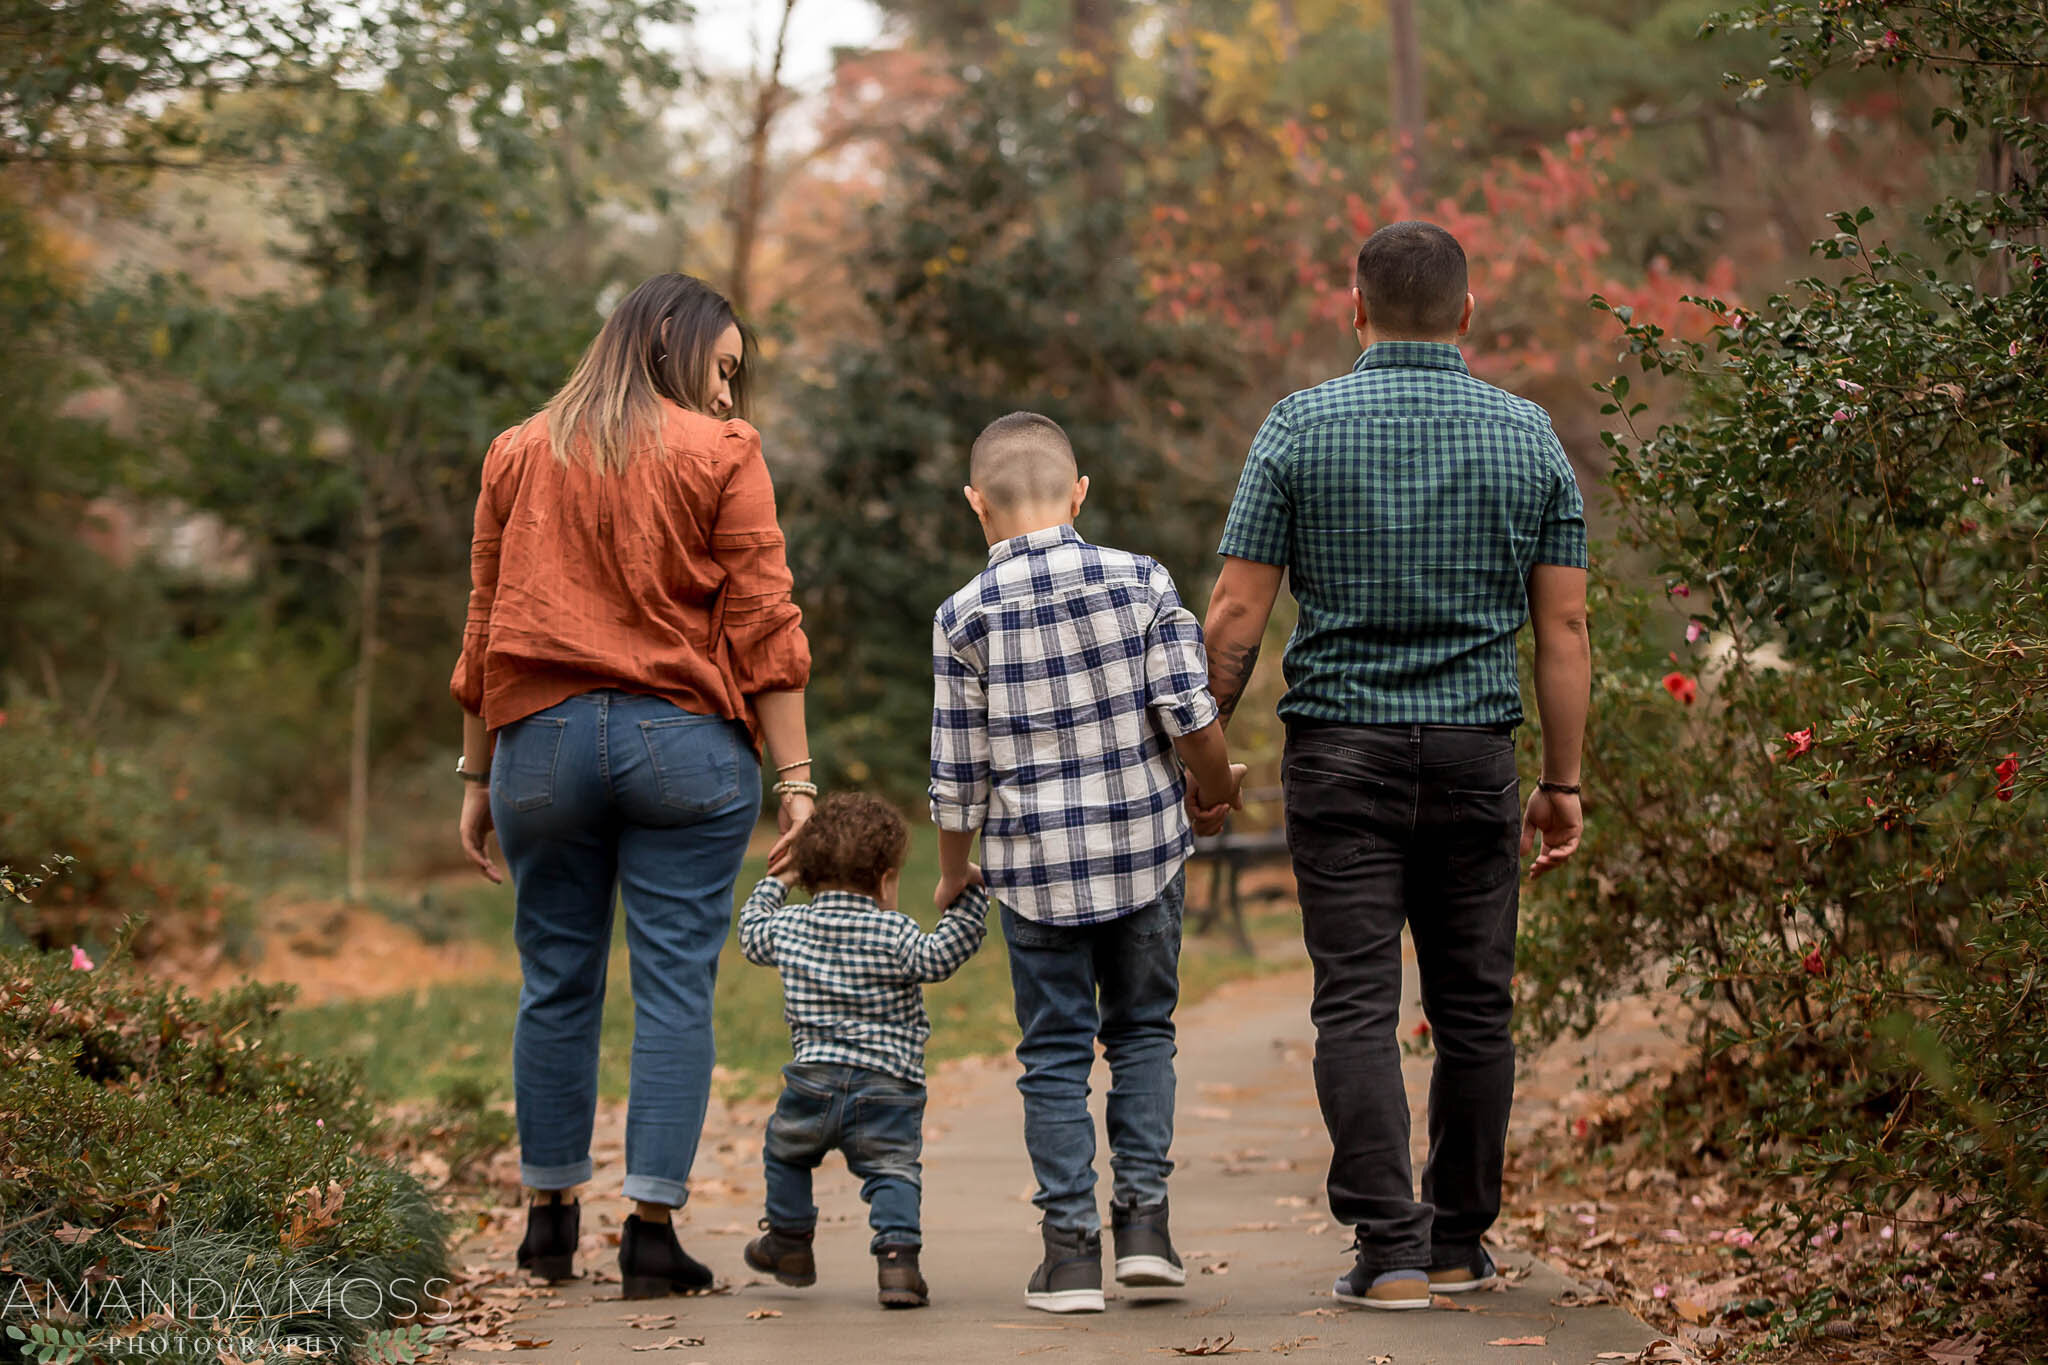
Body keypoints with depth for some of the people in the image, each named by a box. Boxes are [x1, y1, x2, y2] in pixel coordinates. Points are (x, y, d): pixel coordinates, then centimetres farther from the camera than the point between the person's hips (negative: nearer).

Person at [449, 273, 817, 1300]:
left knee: (556, 982, 11)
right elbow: (762, 623, -4)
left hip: (541, 736, 3)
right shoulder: (720, 455, 0)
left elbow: (486, 626, 12)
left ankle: (550, 1215, 19)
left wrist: (477, 774, 17)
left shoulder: (518, 454, 11)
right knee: (675, 985, -1)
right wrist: (795, 774, -3)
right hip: (685, 744, -3)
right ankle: (651, 1227, -3)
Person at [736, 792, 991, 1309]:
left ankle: (790, 1241, 38)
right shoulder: (894, 933, -6)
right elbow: (939, 957, -16)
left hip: (814, 1080, 3)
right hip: (889, 1088, -3)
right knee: (893, 1171, 0)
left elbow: (752, 933, 27)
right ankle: (897, 1255, -20)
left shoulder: (789, 925, 8)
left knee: (784, 1150, 27)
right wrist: (968, 898, -9)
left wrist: (774, 883, 42)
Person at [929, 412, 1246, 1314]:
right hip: (1144, 849, 1)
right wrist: (1217, 793, 13)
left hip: (1036, 866, -1)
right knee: (1143, 1029, 16)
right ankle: (1143, 1217, 8)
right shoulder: (1142, 582, -4)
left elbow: (958, 772, -1)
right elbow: (1190, 717, -7)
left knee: (1055, 1053, 7)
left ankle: (1072, 1247, 5)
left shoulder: (964, 616, -4)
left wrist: (954, 873, 14)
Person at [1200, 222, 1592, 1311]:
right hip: (1474, 753, 2)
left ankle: (1390, 1249, -6)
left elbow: (1236, 615, -5)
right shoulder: (1527, 436, 4)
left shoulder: (1301, 429, -2)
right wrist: (1564, 782, 9)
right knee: (1473, 1004, 10)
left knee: (1357, 1004, -1)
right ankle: (1459, 1241, 16)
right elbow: (1564, 628, 3)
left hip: (1339, 751, -2)